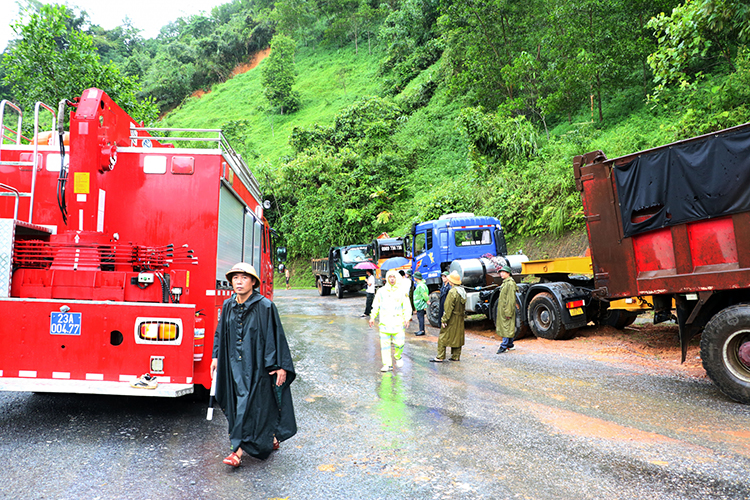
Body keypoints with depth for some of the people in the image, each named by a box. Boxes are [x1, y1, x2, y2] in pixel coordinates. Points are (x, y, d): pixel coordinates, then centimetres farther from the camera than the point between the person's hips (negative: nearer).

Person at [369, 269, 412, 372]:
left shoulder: (402, 291, 3)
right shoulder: (381, 291, 9)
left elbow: (407, 307, 3)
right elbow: (376, 306, 16)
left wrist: (407, 319, -7)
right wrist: (372, 317, 11)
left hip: (398, 323, -1)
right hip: (384, 323, 2)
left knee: (399, 343, -4)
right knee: (385, 344, -1)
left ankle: (398, 357, 26)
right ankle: (387, 364, 10)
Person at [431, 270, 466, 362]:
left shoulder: (452, 292, -20)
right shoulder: (463, 291, 7)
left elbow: (448, 308, -21)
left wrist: (444, 320, -18)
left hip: (452, 318, -8)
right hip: (460, 318, 8)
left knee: (443, 337, 0)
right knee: (457, 336, 15)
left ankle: (440, 357, 3)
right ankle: (456, 356, 20)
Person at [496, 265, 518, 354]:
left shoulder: (510, 284, -15)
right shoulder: (505, 283, 16)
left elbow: (511, 300, -19)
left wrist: (508, 313, -21)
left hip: (507, 310, -10)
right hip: (502, 309, 10)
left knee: (506, 327, -6)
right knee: (504, 327, 14)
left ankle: (504, 346, -5)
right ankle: (510, 345, 22)